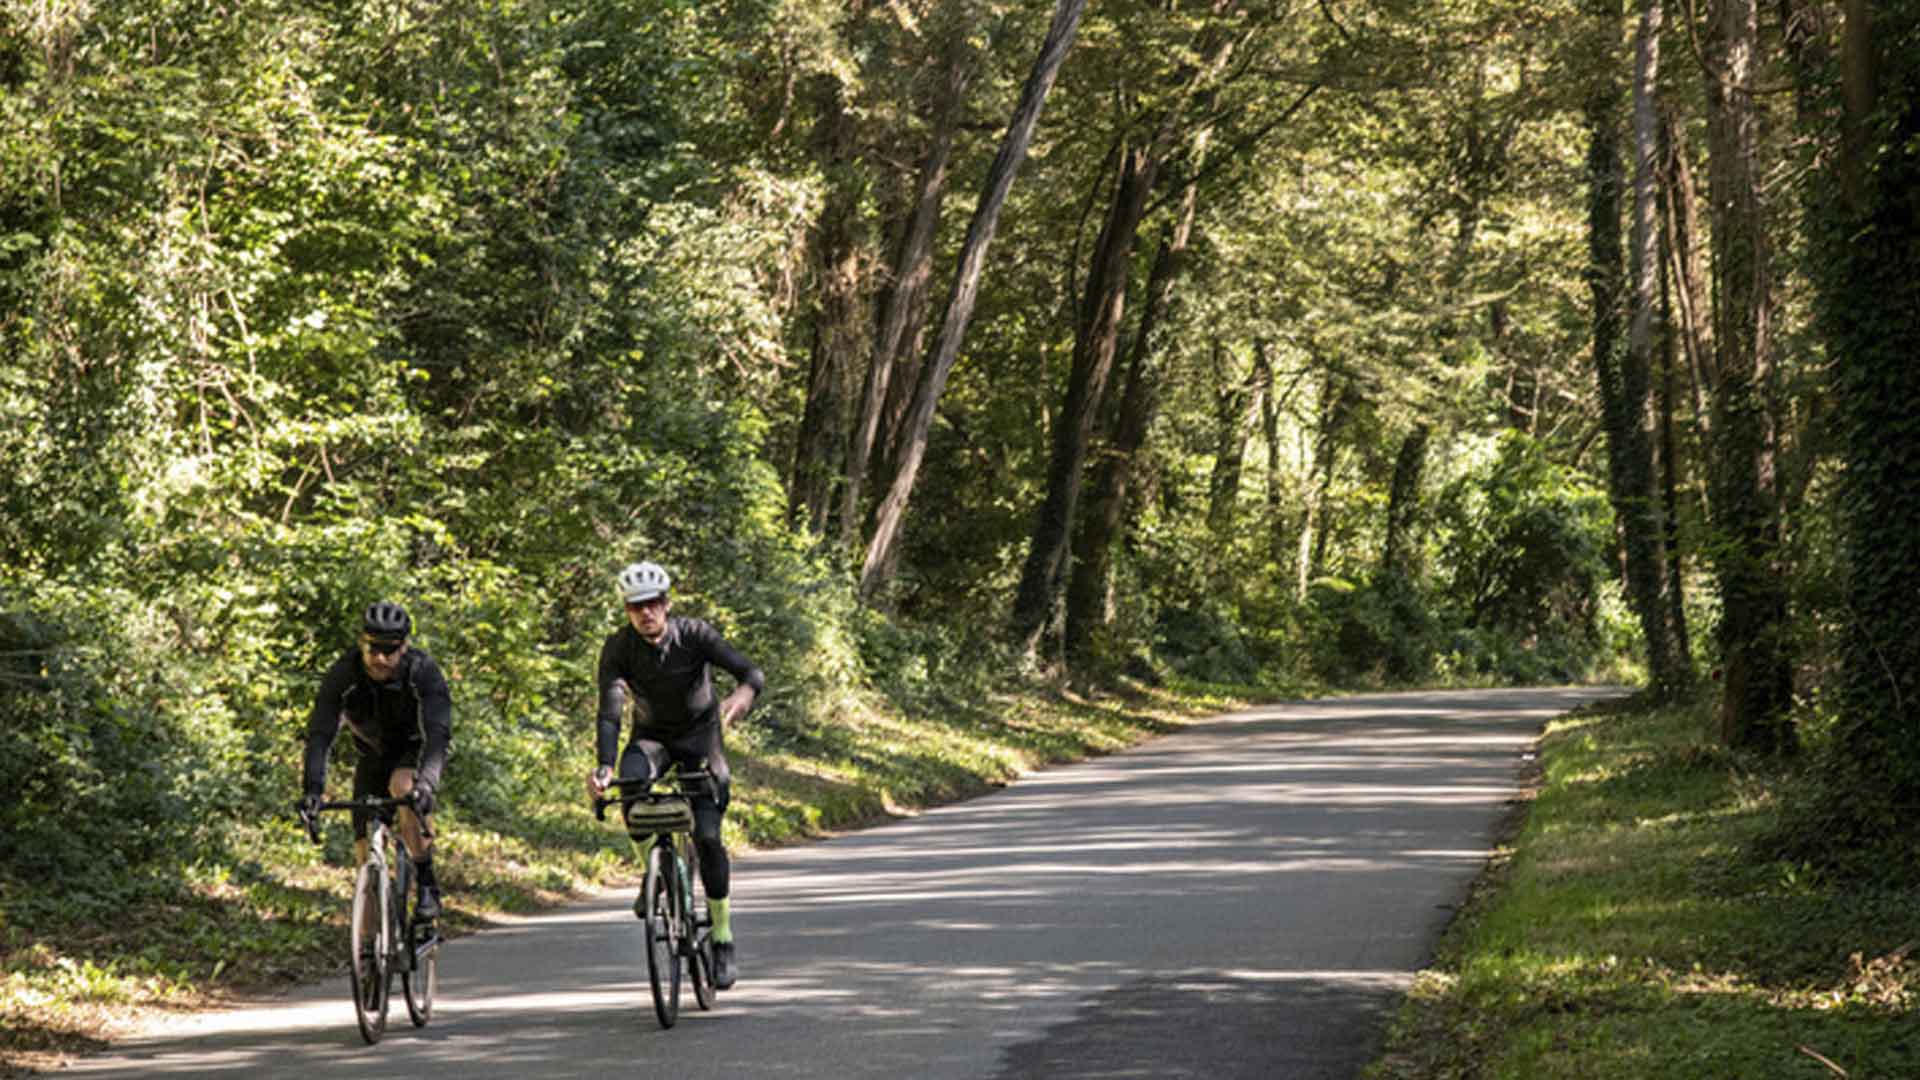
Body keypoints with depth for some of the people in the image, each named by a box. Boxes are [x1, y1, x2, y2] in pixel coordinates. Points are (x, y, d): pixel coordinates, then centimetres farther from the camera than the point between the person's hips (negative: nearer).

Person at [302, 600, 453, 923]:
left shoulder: (423, 671, -30)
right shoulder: (343, 674, -24)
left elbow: (438, 733, -40)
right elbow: (320, 734, -28)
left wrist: (425, 782, -57)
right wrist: (313, 790, -43)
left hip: (416, 749, -3)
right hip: (375, 754, 3)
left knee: (404, 786, -37)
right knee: (366, 847, -7)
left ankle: (426, 883, -22)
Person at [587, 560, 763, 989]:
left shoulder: (694, 634, -22)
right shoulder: (618, 647, -18)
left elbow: (752, 672, -31)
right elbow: (609, 710, -26)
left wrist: (744, 692, -56)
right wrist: (604, 766, -42)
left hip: (700, 733, -1)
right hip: (652, 736, 1)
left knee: (707, 836, -11)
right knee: (631, 782, -34)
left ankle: (723, 937, 2)